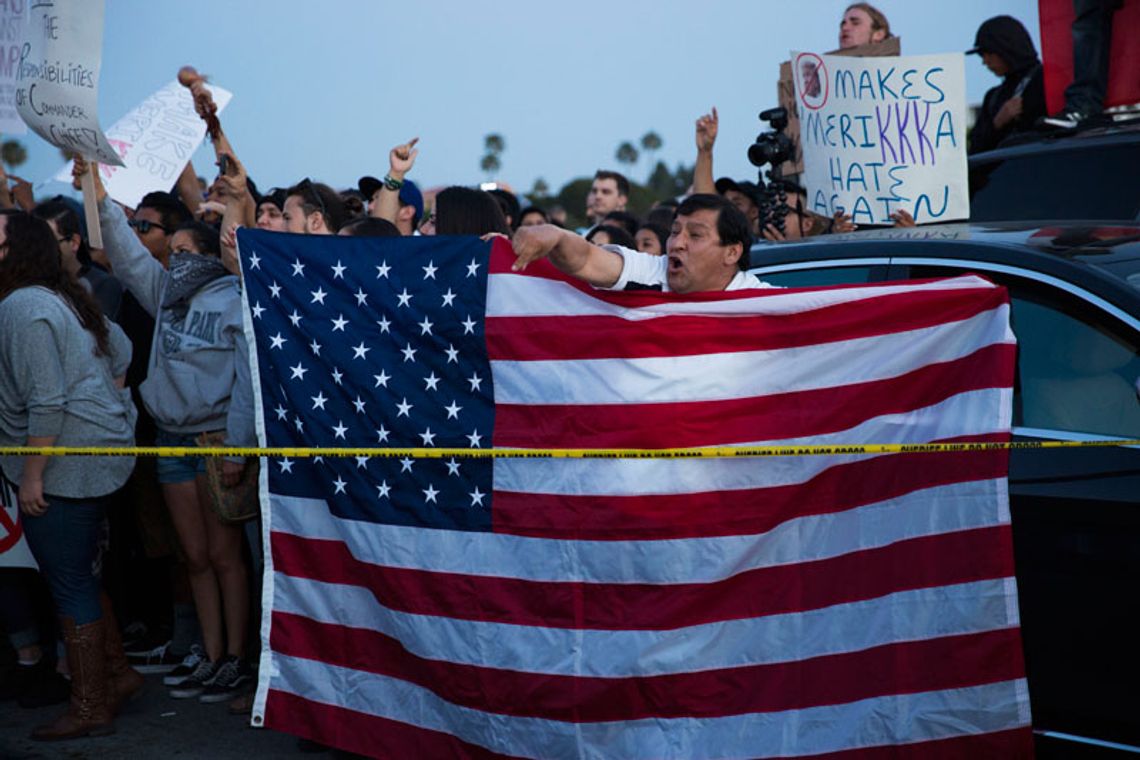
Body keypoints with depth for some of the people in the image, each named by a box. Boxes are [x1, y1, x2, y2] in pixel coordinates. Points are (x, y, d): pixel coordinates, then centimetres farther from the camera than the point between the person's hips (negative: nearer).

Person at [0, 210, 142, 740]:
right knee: (80, 577, 20)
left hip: (64, 466, -10)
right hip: (100, 453, 10)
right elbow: (121, 350, 22)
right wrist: (109, 407, 25)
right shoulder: (64, 297, 13)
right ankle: (117, 672, 29)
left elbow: (45, 402, -22)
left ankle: (91, 709, 8)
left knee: (71, 586, -1)